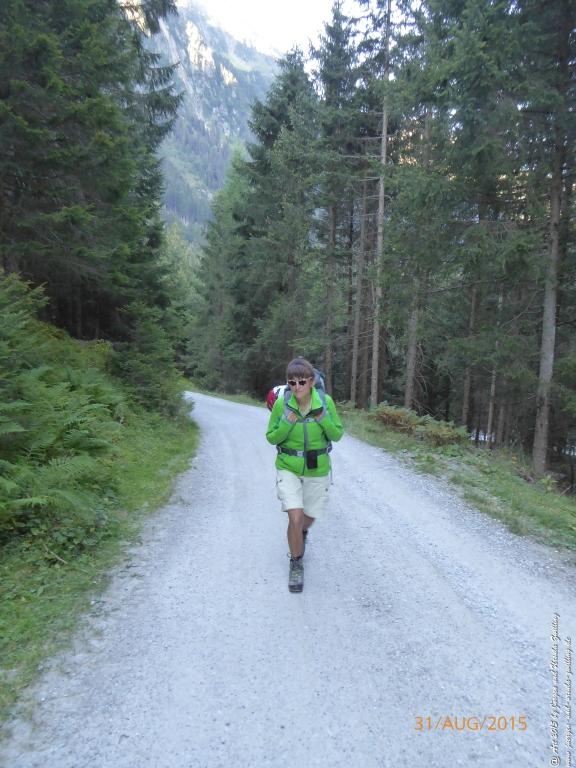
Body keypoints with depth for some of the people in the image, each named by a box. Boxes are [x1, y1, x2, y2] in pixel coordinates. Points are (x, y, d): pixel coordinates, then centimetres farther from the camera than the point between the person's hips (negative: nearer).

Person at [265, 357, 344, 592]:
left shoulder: (325, 401, -14)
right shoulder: (282, 403, -16)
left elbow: (337, 435, -7)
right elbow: (271, 438, -7)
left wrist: (323, 418, -25)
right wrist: (286, 423, -26)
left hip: (317, 470, 2)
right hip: (288, 469, -1)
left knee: (309, 517, 19)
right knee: (295, 517, -12)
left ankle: (301, 534, 56)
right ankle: (296, 564, 14)